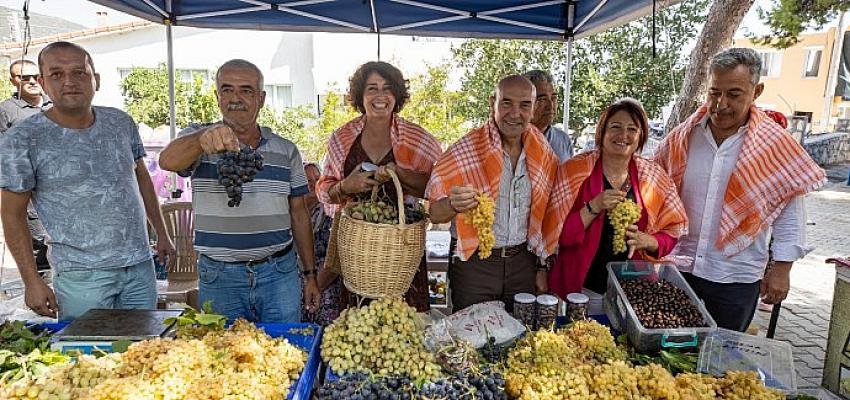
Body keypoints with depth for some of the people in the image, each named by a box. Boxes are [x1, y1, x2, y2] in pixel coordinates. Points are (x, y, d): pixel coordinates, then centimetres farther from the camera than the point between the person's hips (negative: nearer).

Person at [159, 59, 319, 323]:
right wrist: (202, 140, -45)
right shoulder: (198, 140, 0)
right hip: (219, 278, -1)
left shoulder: (286, 150, 6)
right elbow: (168, 162, -23)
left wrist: (310, 274, 7)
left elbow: (298, 213, 8)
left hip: (279, 273, 2)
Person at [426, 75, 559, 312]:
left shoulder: (543, 152, 0)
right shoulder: (465, 151, -13)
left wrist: (545, 266, 8)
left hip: (524, 263, 4)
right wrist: (454, 204, -34)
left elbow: (547, 210, 12)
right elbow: (434, 214, -13)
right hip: (473, 263, -3)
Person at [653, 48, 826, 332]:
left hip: (737, 279, -1)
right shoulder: (684, 137, -3)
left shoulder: (776, 146, -7)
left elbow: (789, 212, -2)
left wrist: (782, 267, -3)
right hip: (679, 267, 2)